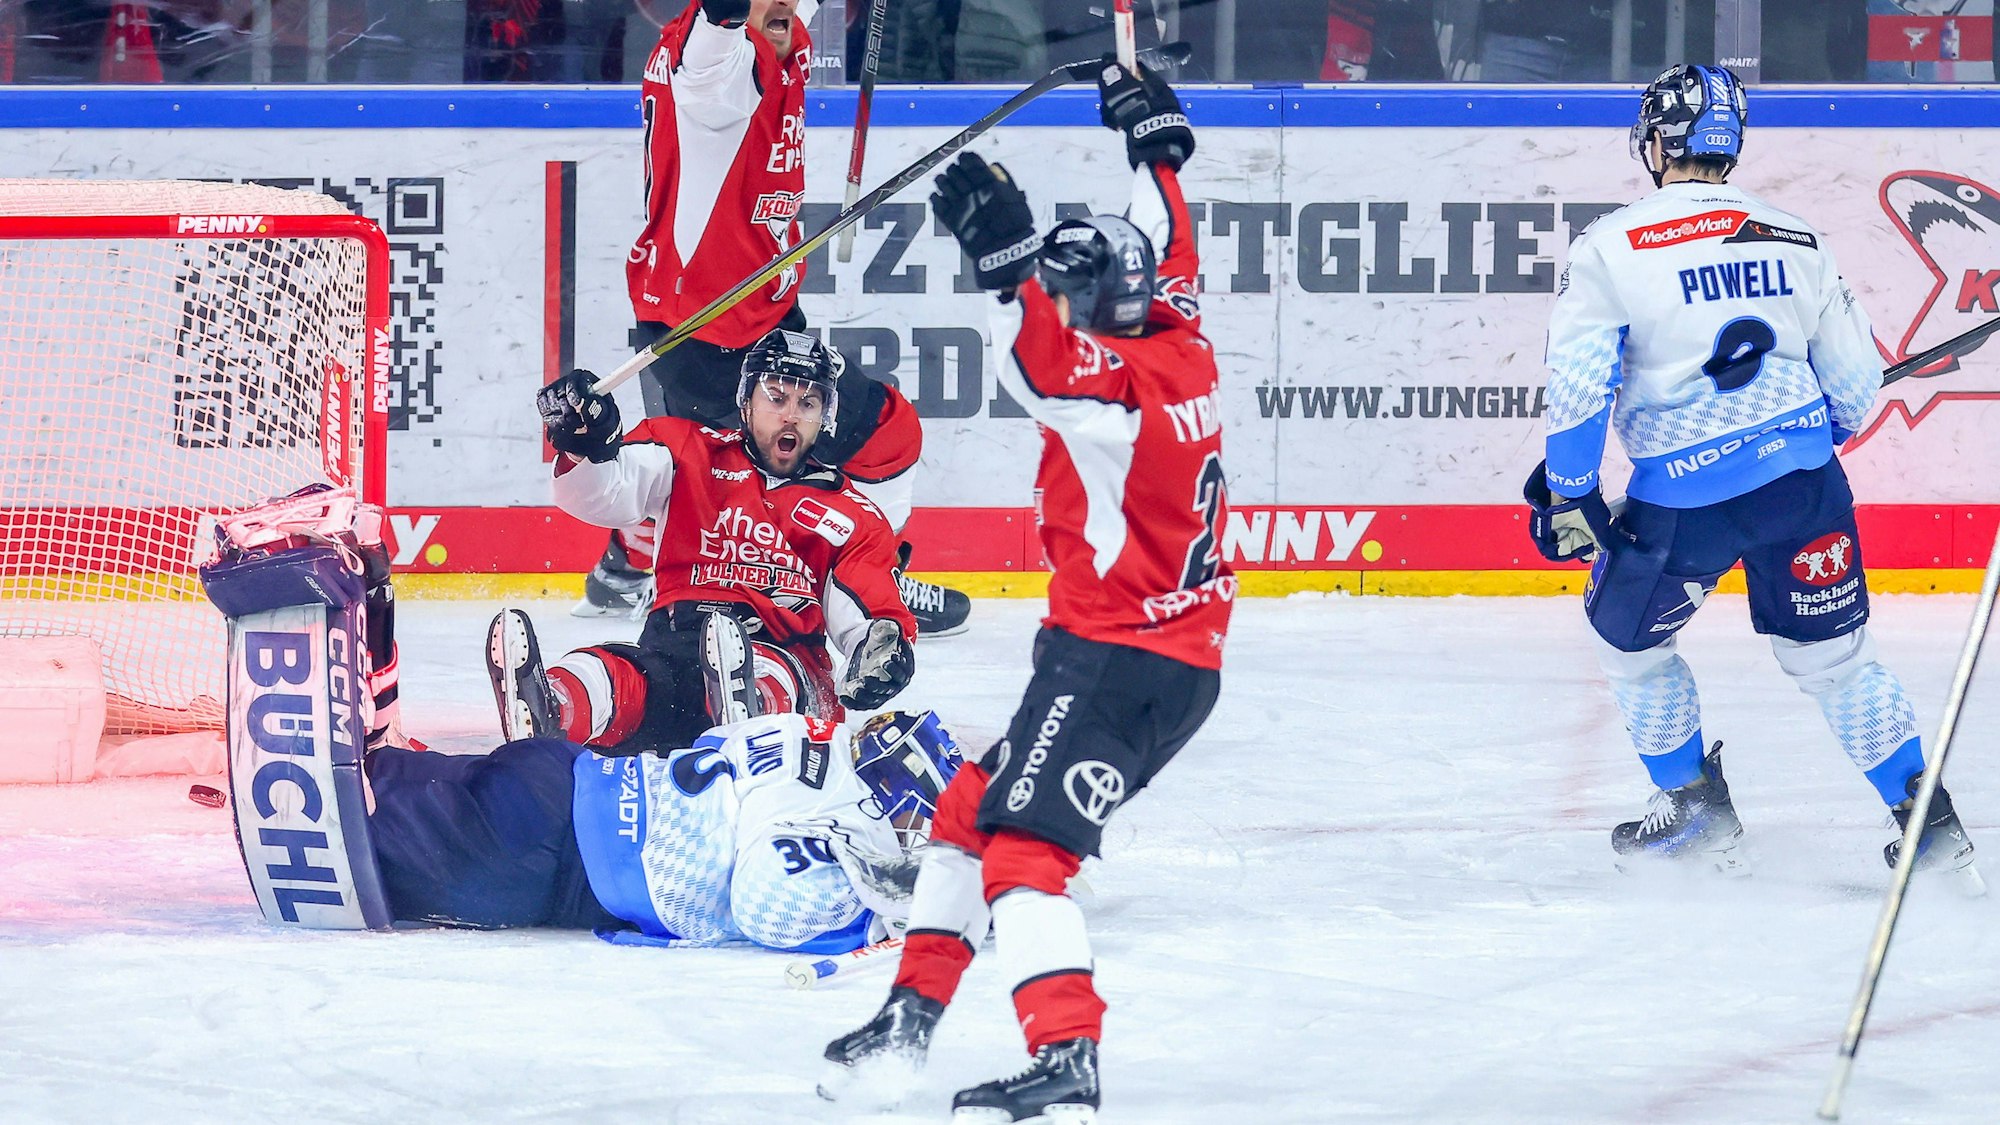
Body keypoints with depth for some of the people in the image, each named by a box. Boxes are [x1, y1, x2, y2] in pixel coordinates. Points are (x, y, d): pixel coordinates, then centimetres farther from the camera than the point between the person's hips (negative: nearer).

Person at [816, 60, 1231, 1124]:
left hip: (1112, 658, -10)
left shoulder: (1117, 380, -16)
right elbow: (1167, 248, 25)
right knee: (974, 802, 19)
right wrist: (1153, 137, 36)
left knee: (1019, 840, -18)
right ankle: (915, 1007, 24)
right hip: (1182, 661, 10)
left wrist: (1007, 258, -42)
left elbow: (1049, 365, -34)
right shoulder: (1180, 346, 9)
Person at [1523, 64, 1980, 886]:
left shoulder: (1611, 249, -5)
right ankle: (1931, 824, 12)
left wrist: (1569, 495, 1)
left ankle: (1695, 809, 28)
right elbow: (1855, 387, 12)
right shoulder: (1796, 242, 8)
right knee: (1834, 655, 15)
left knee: (1628, 636, 22)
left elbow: (1580, 386, -10)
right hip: (1802, 480, 3)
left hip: (1682, 496, -3)